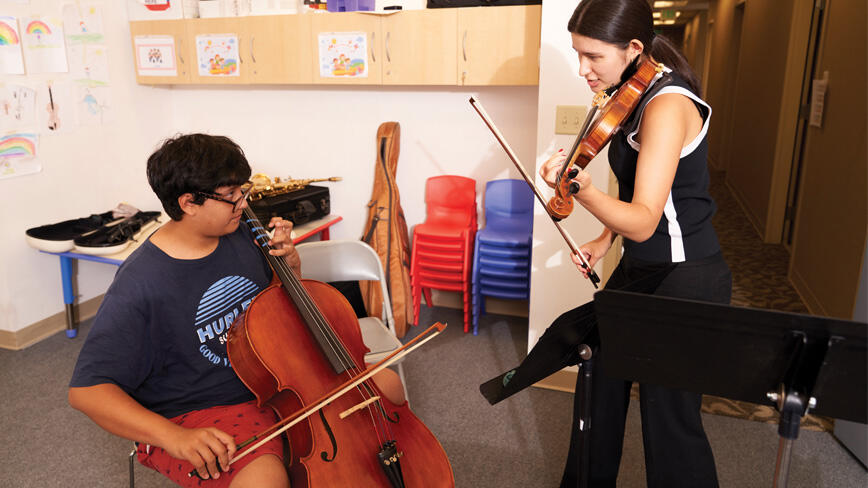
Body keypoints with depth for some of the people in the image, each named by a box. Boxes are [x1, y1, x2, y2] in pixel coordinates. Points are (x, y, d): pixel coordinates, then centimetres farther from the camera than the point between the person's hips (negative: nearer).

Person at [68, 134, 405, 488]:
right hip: (198, 414, -6)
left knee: (387, 386, 4)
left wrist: (290, 263, -9)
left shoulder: (242, 237, -3)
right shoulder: (139, 285, -22)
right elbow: (87, 389, -20)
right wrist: (175, 437, -32)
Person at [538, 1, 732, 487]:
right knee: (602, 383, 19)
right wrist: (606, 240, 6)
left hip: (685, 282, -9)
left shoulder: (667, 106, -22)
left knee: (670, 419, 0)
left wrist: (585, 191, -46)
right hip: (639, 270, 9)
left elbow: (644, 222, -30)